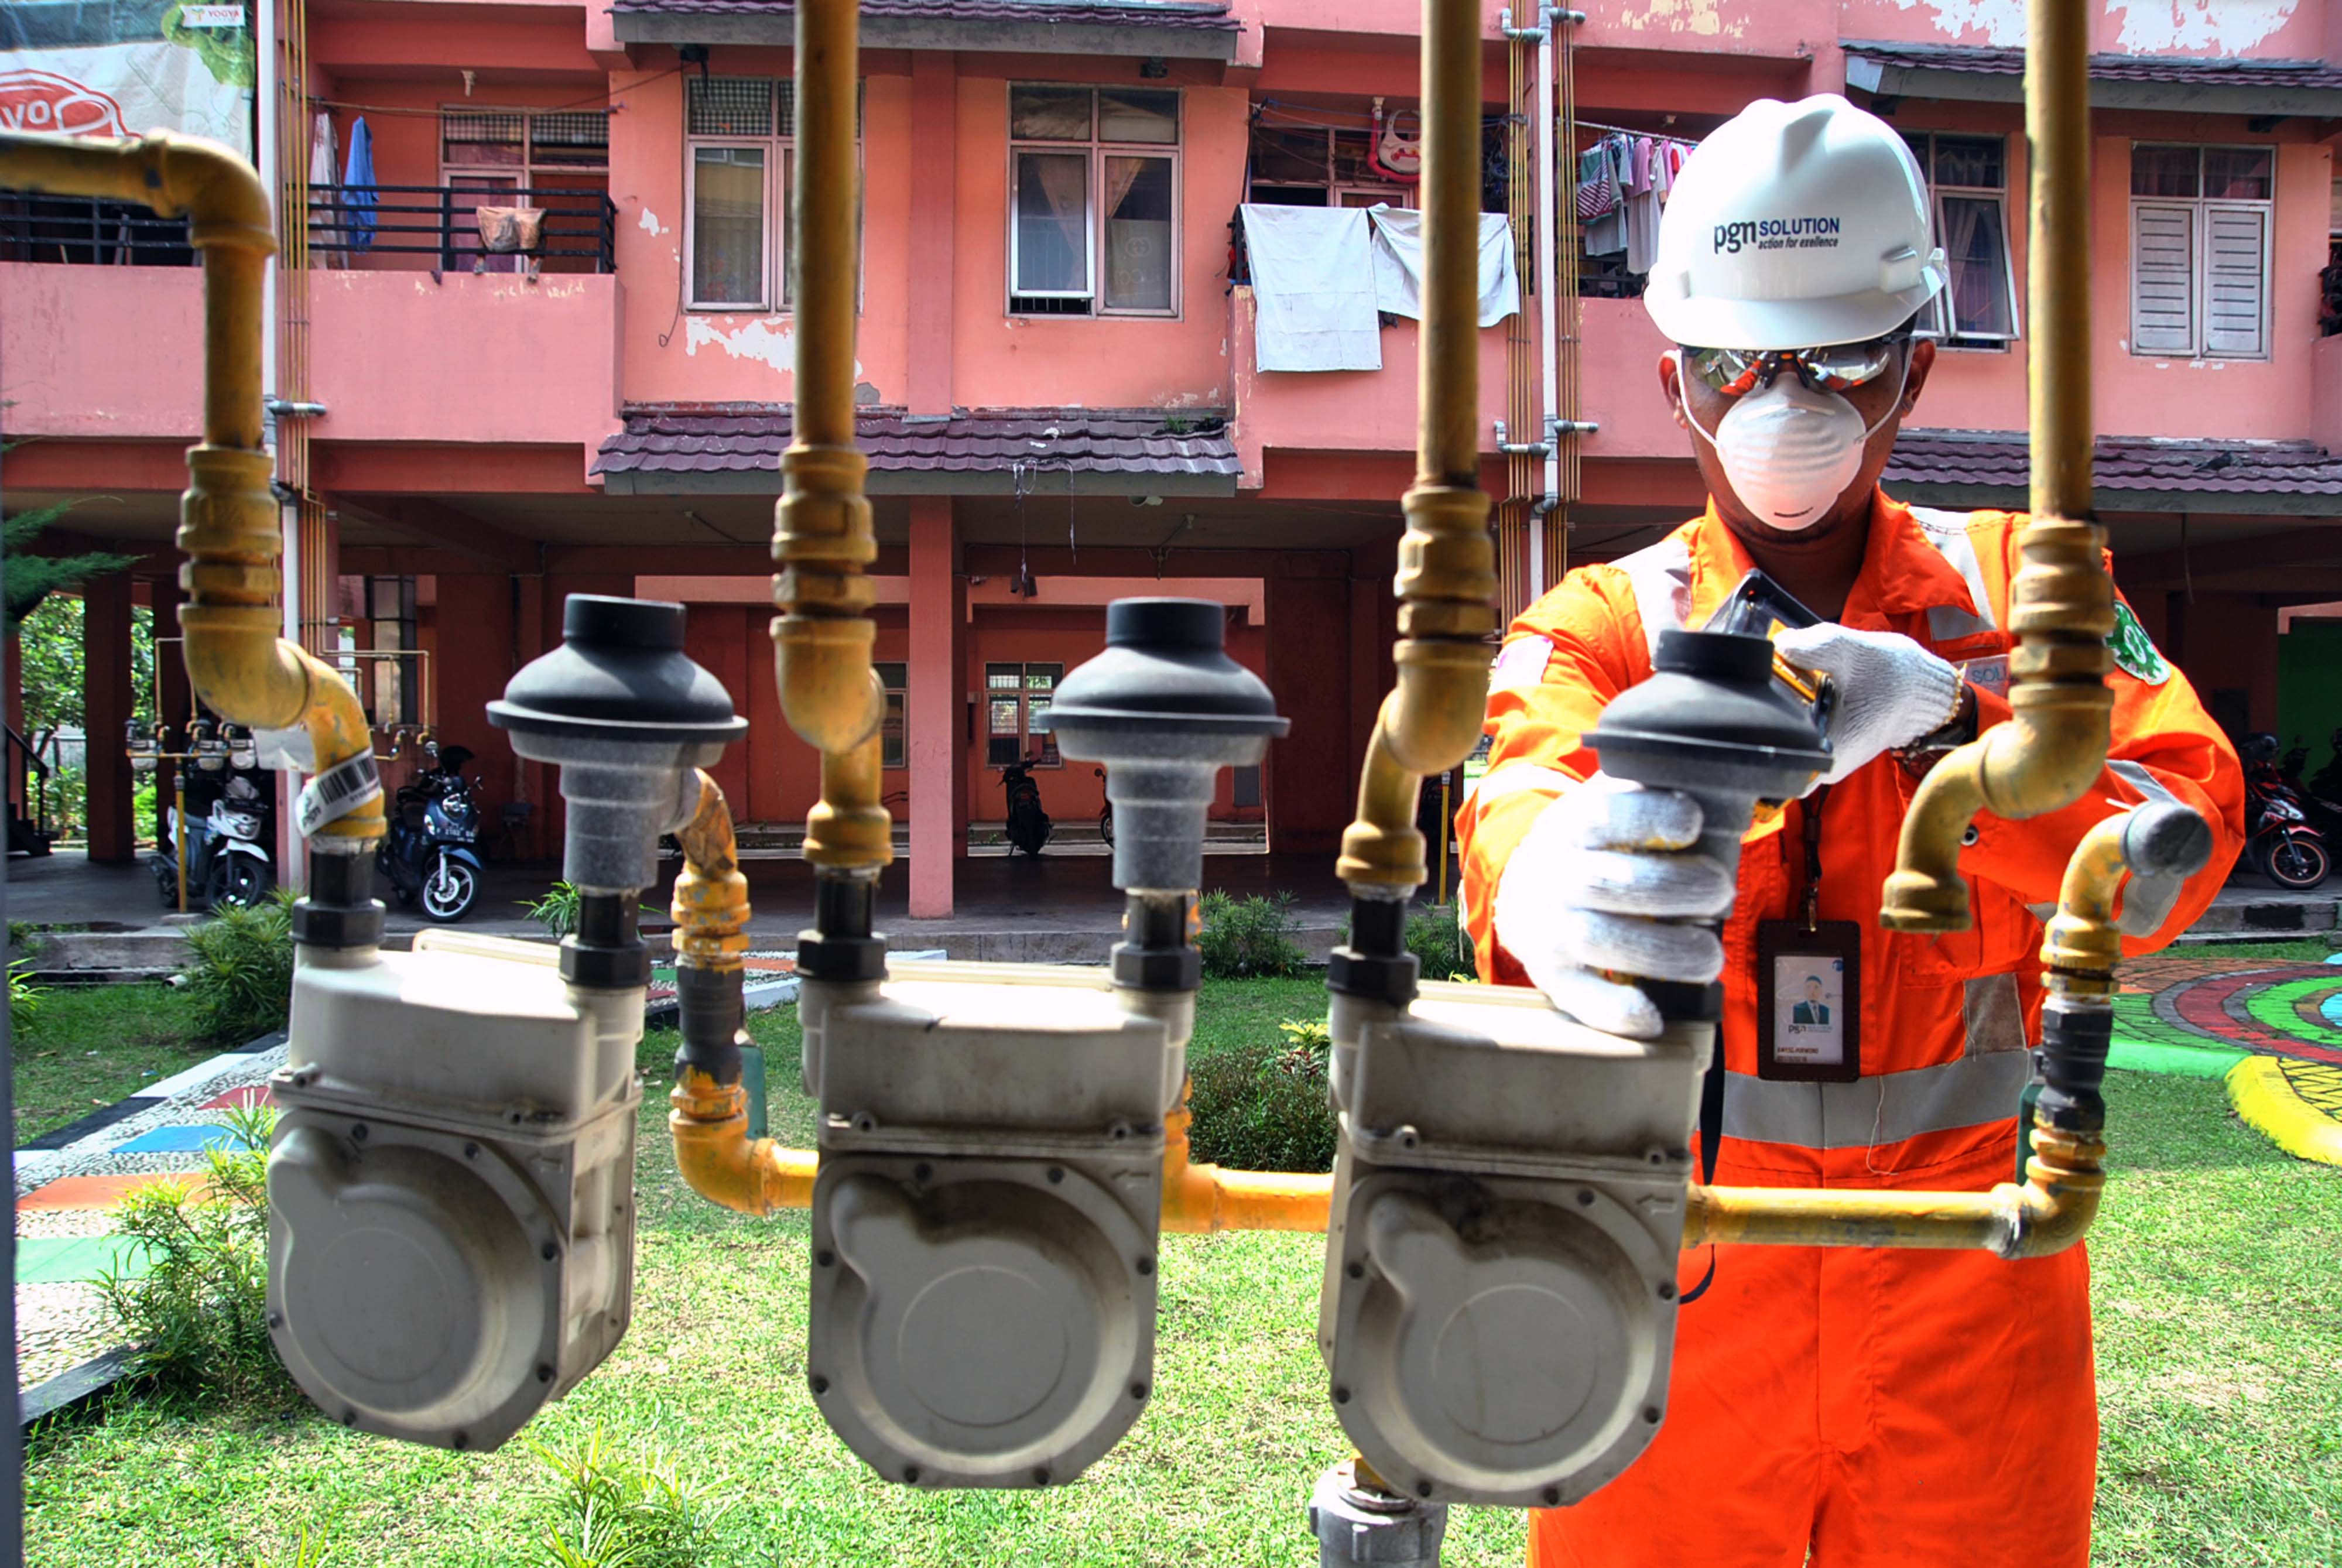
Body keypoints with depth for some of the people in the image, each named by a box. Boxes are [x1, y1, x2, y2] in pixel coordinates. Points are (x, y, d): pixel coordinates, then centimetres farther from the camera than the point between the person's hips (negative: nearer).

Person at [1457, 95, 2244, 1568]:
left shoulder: (2018, 585, 5)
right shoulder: (1603, 618, 0)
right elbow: (1518, 794, -22)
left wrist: (1936, 711, -26)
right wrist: (1555, 885, -46)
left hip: (1968, 1242, 2)